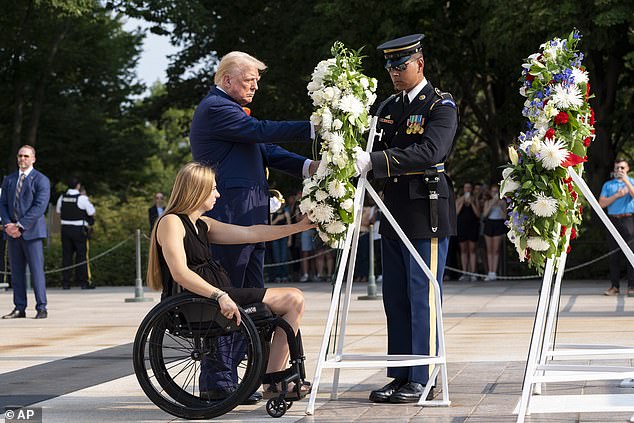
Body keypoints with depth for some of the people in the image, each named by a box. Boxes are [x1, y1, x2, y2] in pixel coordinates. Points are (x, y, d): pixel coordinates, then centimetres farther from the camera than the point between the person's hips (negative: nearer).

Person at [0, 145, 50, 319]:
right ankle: (19, 308, 9)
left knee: (36, 270, -7)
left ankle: (41, 308, -4)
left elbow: (39, 207, -12)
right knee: (16, 272, 5)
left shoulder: (41, 180, -2)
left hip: (31, 231, -5)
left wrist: (20, 226, -17)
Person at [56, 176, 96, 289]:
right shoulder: (82, 198, -12)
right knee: (82, 255, 2)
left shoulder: (62, 197, 5)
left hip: (65, 229, 5)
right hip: (79, 229, -5)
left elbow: (58, 211, 20)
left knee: (67, 255, 7)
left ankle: (66, 282, 6)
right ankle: (83, 281, 2)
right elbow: (92, 213, -4)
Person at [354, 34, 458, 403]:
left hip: (427, 213, -8)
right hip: (395, 213, 8)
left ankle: (421, 379, 1)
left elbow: (431, 151, -24)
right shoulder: (389, 107, 16)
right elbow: (375, 149, 17)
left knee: (423, 298, -4)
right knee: (395, 299, 9)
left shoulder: (441, 106, -7)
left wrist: (375, 161, -30)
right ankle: (400, 376, 15)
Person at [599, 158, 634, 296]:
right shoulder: (608, 185, 17)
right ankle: (614, 286, 5)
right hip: (613, 220, 2)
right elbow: (602, 203, 6)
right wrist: (617, 195, -3)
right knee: (614, 255, 2)